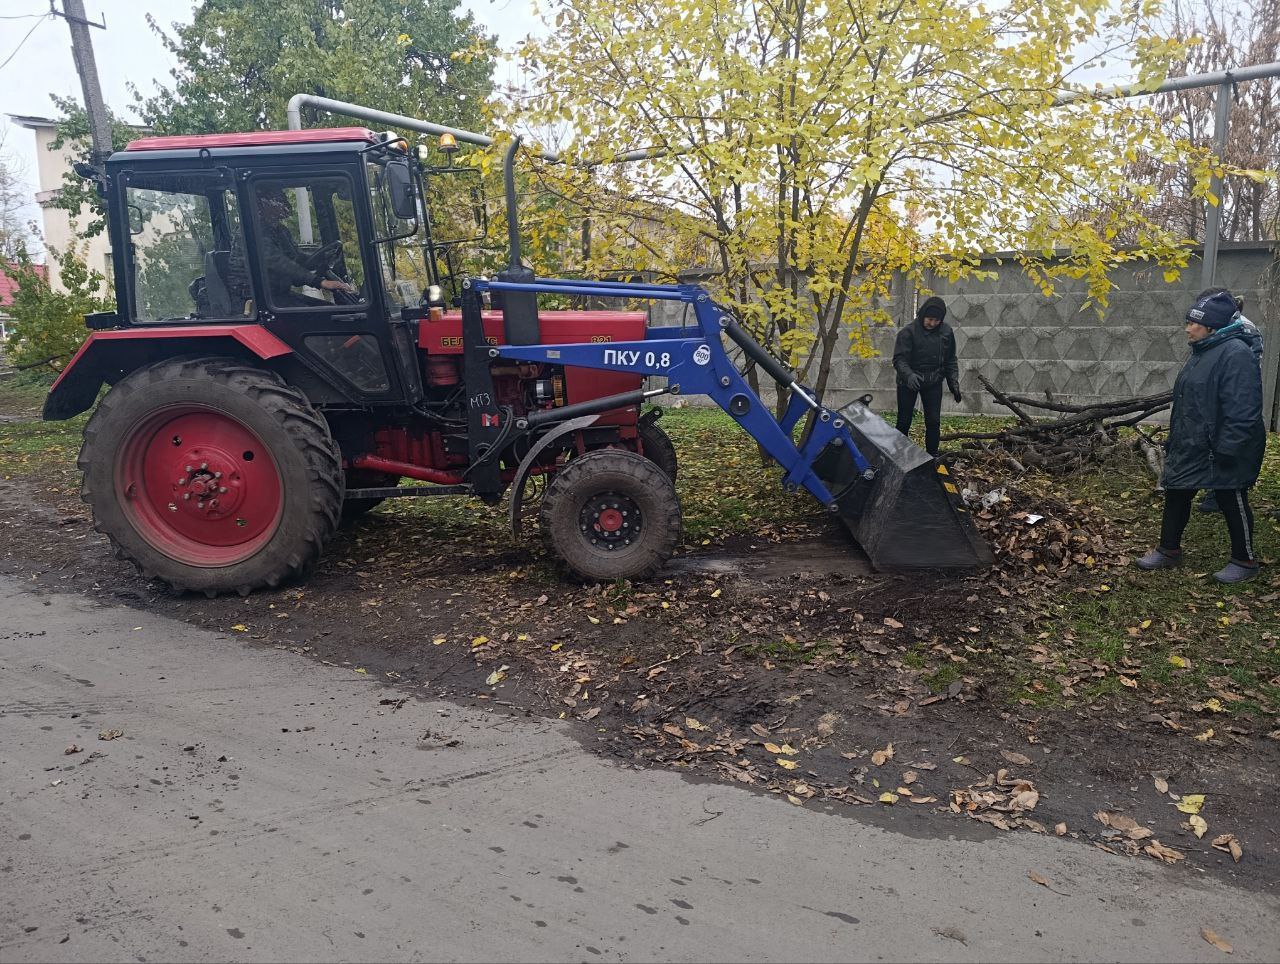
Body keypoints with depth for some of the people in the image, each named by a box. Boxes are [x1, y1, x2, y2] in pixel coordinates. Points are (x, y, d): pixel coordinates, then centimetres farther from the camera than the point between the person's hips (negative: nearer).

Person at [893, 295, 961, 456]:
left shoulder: (946, 332, 0)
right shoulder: (909, 332, -14)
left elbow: (950, 361, 9)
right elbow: (899, 359, -19)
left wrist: (954, 384, 1)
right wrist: (908, 375, -38)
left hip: (934, 382, 3)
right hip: (909, 382, -3)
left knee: (934, 421, 3)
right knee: (904, 422, 2)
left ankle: (932, 455, 14)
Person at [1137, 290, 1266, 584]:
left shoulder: (1235, 354, -21)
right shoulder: (1203, 352, 10)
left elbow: (1242, 411, -26)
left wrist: (1227, 450, -26)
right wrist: (1174, 440, 18)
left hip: (1221, 451, -9)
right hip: (1191, 447, 9)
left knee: (1233, 503, 7)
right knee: (1176, 496, 14)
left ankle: (1245, 560, 23)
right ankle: (1169, 551, 28)